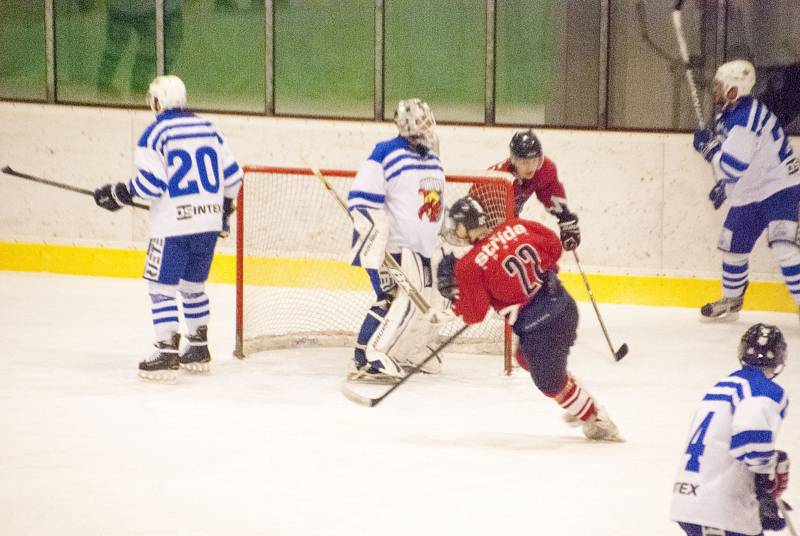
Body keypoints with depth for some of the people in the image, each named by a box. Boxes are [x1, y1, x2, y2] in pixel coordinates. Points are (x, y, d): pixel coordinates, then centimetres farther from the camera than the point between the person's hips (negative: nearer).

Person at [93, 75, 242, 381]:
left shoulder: (155, 134, -9)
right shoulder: (208, 129, 9)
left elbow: (151, 183, -16)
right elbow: (232, 174, 12)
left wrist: (119, 195, -2)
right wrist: (225, 210, 25)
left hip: (173, 226, -6)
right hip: (208, 222, 6)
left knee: (162, 288, -1)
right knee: (193, 286, 20)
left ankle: (166, 355, -8)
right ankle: (199, 351, 26)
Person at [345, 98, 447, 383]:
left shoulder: (434, 161, 16)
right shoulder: (387, 154, -12)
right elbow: (362, 199, -18)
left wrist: (439, 246, 25)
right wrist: (373, 250, -23)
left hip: (421, 248, 9)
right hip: (392, 246, -9)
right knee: (398, 300, -22)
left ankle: (403, 354, 30)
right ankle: (365, 361, -25)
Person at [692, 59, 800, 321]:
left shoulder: (745, 117, -27)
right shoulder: (727, 114, 5)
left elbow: (732, 166, -30)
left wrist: (708, 145, -16)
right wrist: (723, 185, 16)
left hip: (779, 188, -10)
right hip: (750, 193, 10)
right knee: (732, 245, 16)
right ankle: (731, 302, 35)